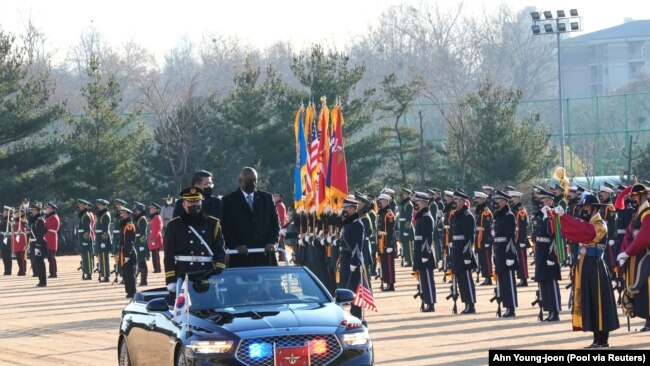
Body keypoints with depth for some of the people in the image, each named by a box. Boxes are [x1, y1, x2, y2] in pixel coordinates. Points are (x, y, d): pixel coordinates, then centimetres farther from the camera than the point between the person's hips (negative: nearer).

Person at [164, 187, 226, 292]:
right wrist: (170, 280, -4)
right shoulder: (174, 226, 7)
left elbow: (220, 251, 8)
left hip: (208, 276, 2)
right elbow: (169, 255, 3)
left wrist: (218, 275, -5)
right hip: (183, 277, -2)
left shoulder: (212, 224, 14)